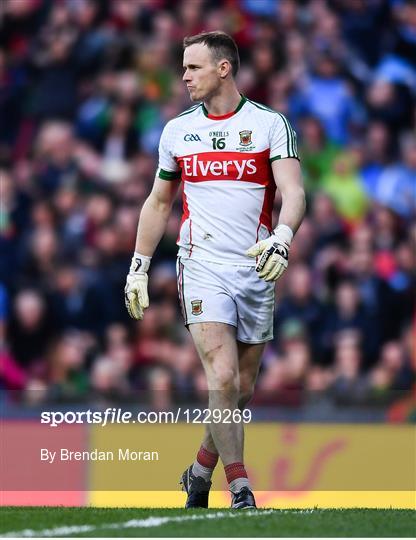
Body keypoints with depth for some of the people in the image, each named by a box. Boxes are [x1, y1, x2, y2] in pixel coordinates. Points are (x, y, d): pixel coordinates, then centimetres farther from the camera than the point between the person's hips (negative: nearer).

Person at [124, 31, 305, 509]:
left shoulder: (269, 124, 0)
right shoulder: (177, 130, 9)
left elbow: (293, 192, -11)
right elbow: (159, 202, 19)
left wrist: (281, 238, -30)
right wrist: (138, 268, 16)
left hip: (256, 270, 0)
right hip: (202, 267, 0)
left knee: (242, 390, 7)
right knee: (223, 379, -17)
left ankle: (200, 471, 30)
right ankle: (240, 493, -13)